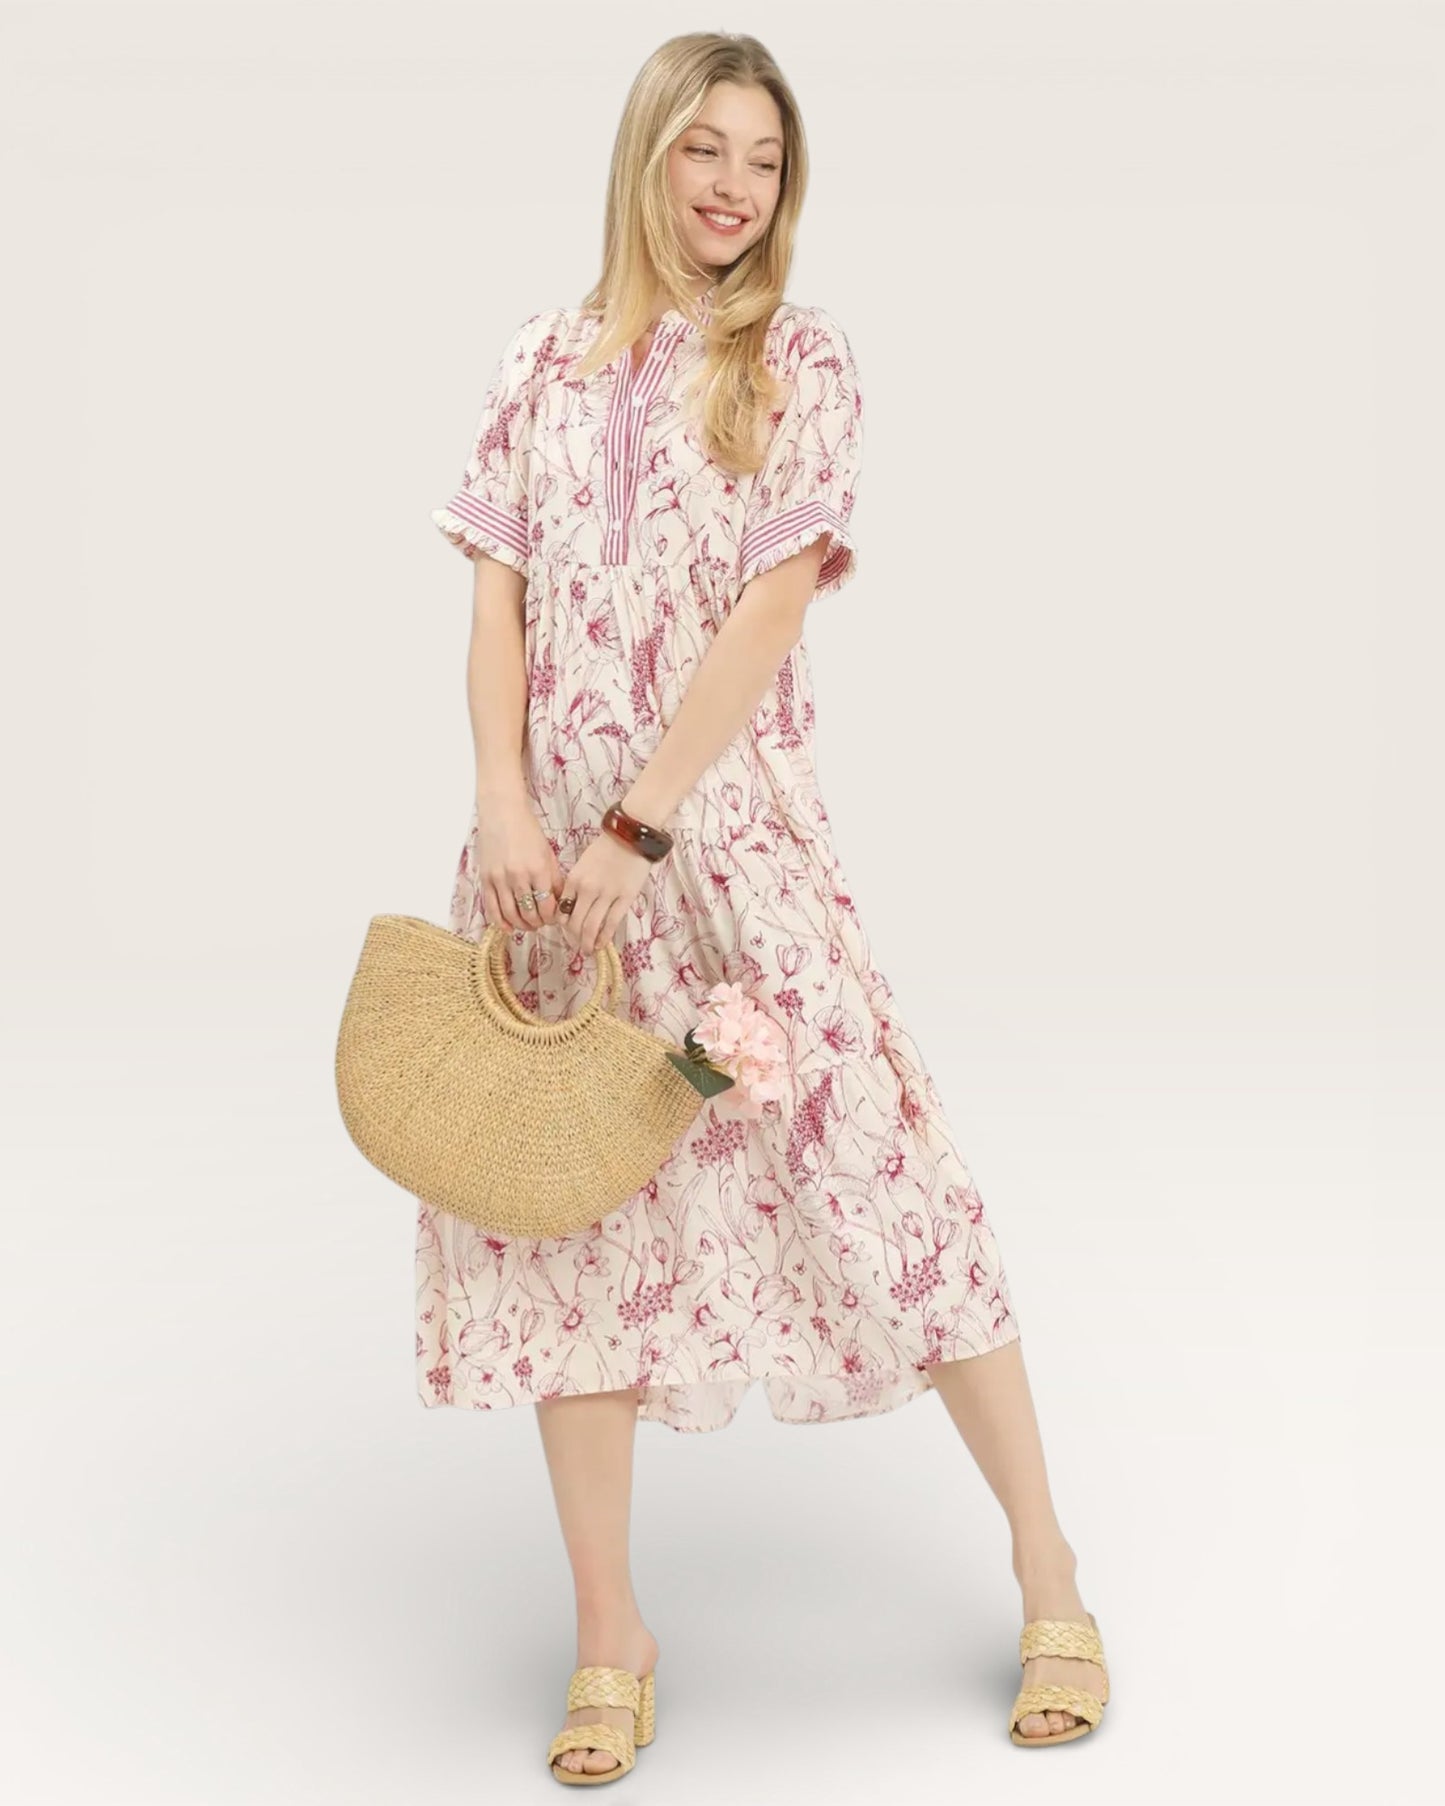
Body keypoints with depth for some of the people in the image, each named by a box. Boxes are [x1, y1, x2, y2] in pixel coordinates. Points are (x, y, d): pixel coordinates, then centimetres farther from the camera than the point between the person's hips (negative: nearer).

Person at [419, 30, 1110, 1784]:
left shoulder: (796, 361, 1)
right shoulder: (545, 360, 10)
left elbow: (772, 608, -9)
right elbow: (498, 594, 5)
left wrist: (637, 827, -16)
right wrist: (506, 805, -10)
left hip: (728, 826, -3)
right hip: (546, 841, 3)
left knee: (867, 1169, -5)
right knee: (565, 1194, 4)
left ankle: (1046, 1568, 12)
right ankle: (609, 1631, 16)